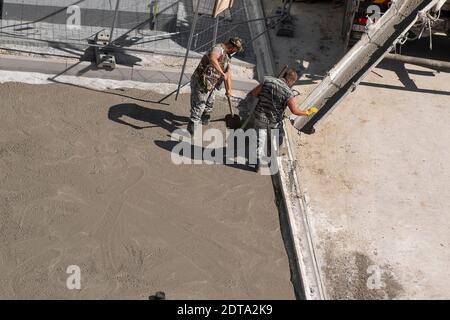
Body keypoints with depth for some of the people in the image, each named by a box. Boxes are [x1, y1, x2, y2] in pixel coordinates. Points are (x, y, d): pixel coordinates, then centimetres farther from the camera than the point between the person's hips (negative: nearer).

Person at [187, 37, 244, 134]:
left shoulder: (227, 57, 13)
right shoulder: (218, 48, -20)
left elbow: (228, 74, 17)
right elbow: (212, 58, -44)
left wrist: (228, 90, 14)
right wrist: (222, 73, -39)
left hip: (211, 86, 10)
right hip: (201, 83, -10)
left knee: (209, 104, 28)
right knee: (198, 107, -3)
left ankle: (205, 119, 51)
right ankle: (192, 129, 5)